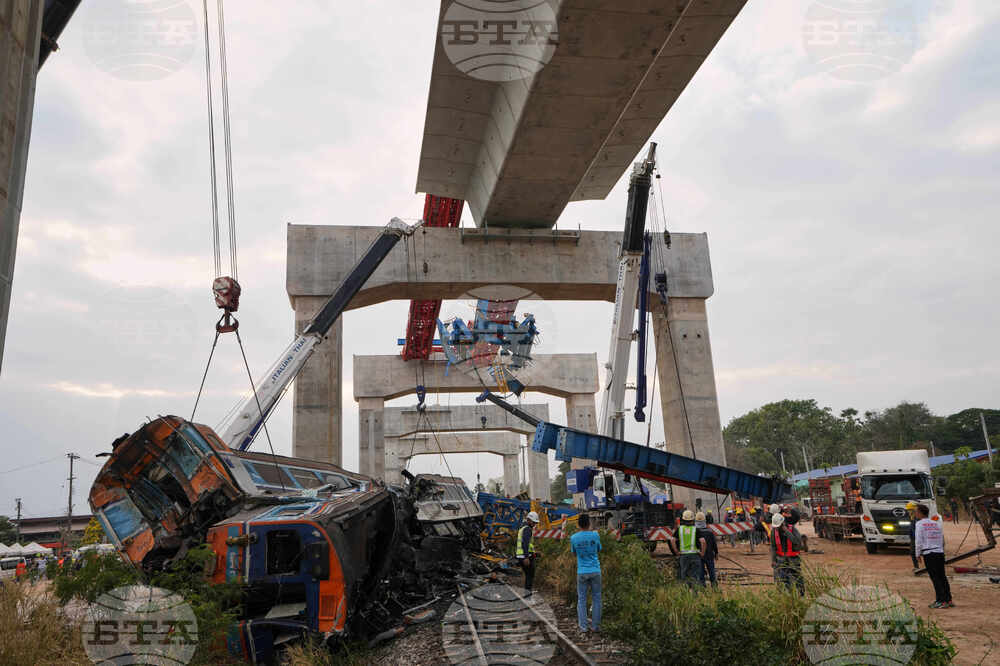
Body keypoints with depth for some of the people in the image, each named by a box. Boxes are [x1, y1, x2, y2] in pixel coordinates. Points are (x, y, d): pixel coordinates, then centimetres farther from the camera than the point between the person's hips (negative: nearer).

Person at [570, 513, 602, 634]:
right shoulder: (595, 535, -6)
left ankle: (583, 626, 4)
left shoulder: (573, 538, -5)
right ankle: (595, 626, 11)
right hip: (595, 571, 0)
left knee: (581, 599, 8)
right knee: (596, 598, 10)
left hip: (582, 572, 0)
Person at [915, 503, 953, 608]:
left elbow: (919, 541, -7)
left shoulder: (920, 524, -3)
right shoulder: (936, 524, 14)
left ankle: (942, 601, -4)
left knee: (935, 578, -3)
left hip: (929, 553, -6)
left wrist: (918, 554, 0)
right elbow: (942, 540, 16)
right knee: (942, 577, 10)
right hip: (940, 552, 6)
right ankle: (949, 600, 12)